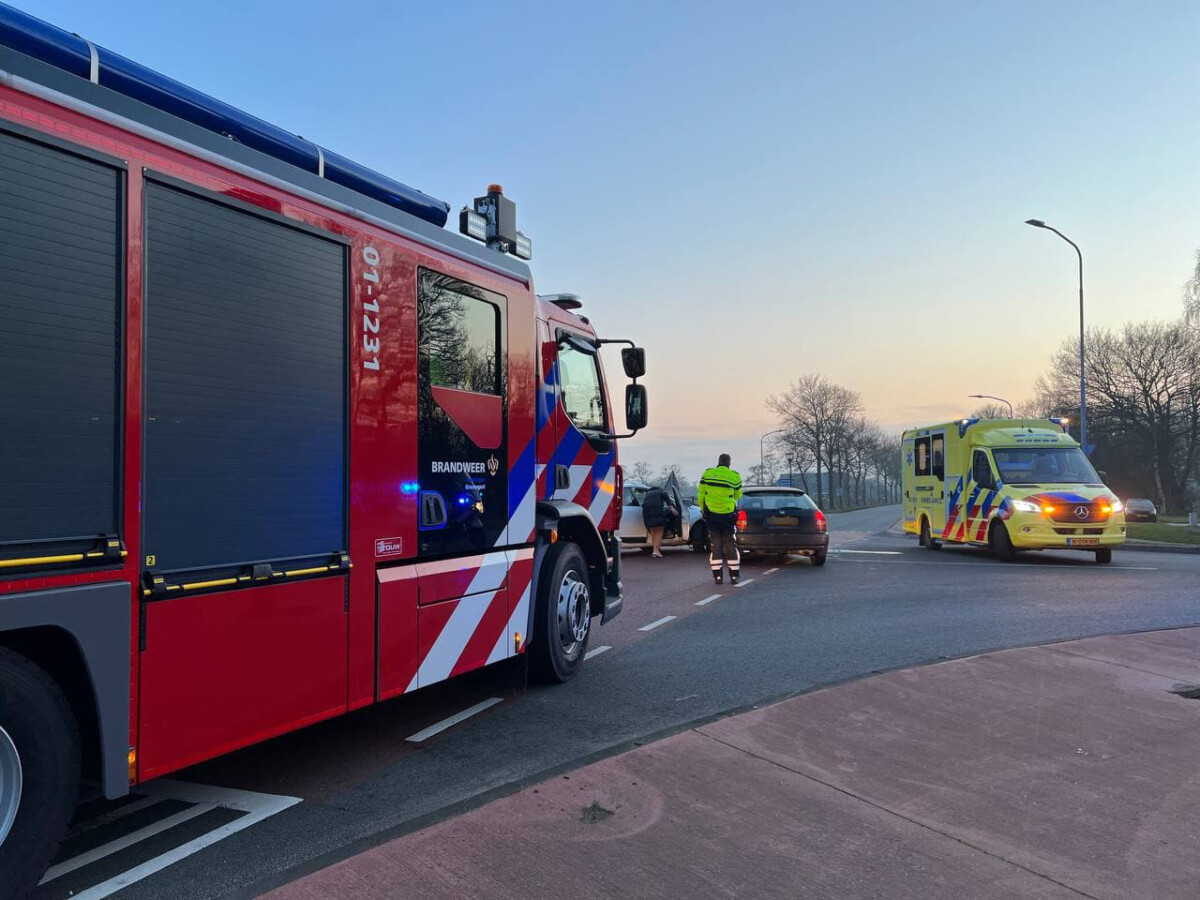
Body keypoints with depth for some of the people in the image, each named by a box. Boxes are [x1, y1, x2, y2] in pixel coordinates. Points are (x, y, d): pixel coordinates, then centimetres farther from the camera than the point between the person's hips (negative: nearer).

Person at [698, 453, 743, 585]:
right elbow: (738, 496, 7)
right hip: (728, 514, -1)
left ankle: (717, 576, 4)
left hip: (711, 513, 1)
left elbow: (700, 494, 2)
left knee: (715, 545, 6)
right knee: (731, 544, 10)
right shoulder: (735, 477, -6)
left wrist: (702, 509, 13)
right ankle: (734, 576, 10)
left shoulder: (707, 474, -3)